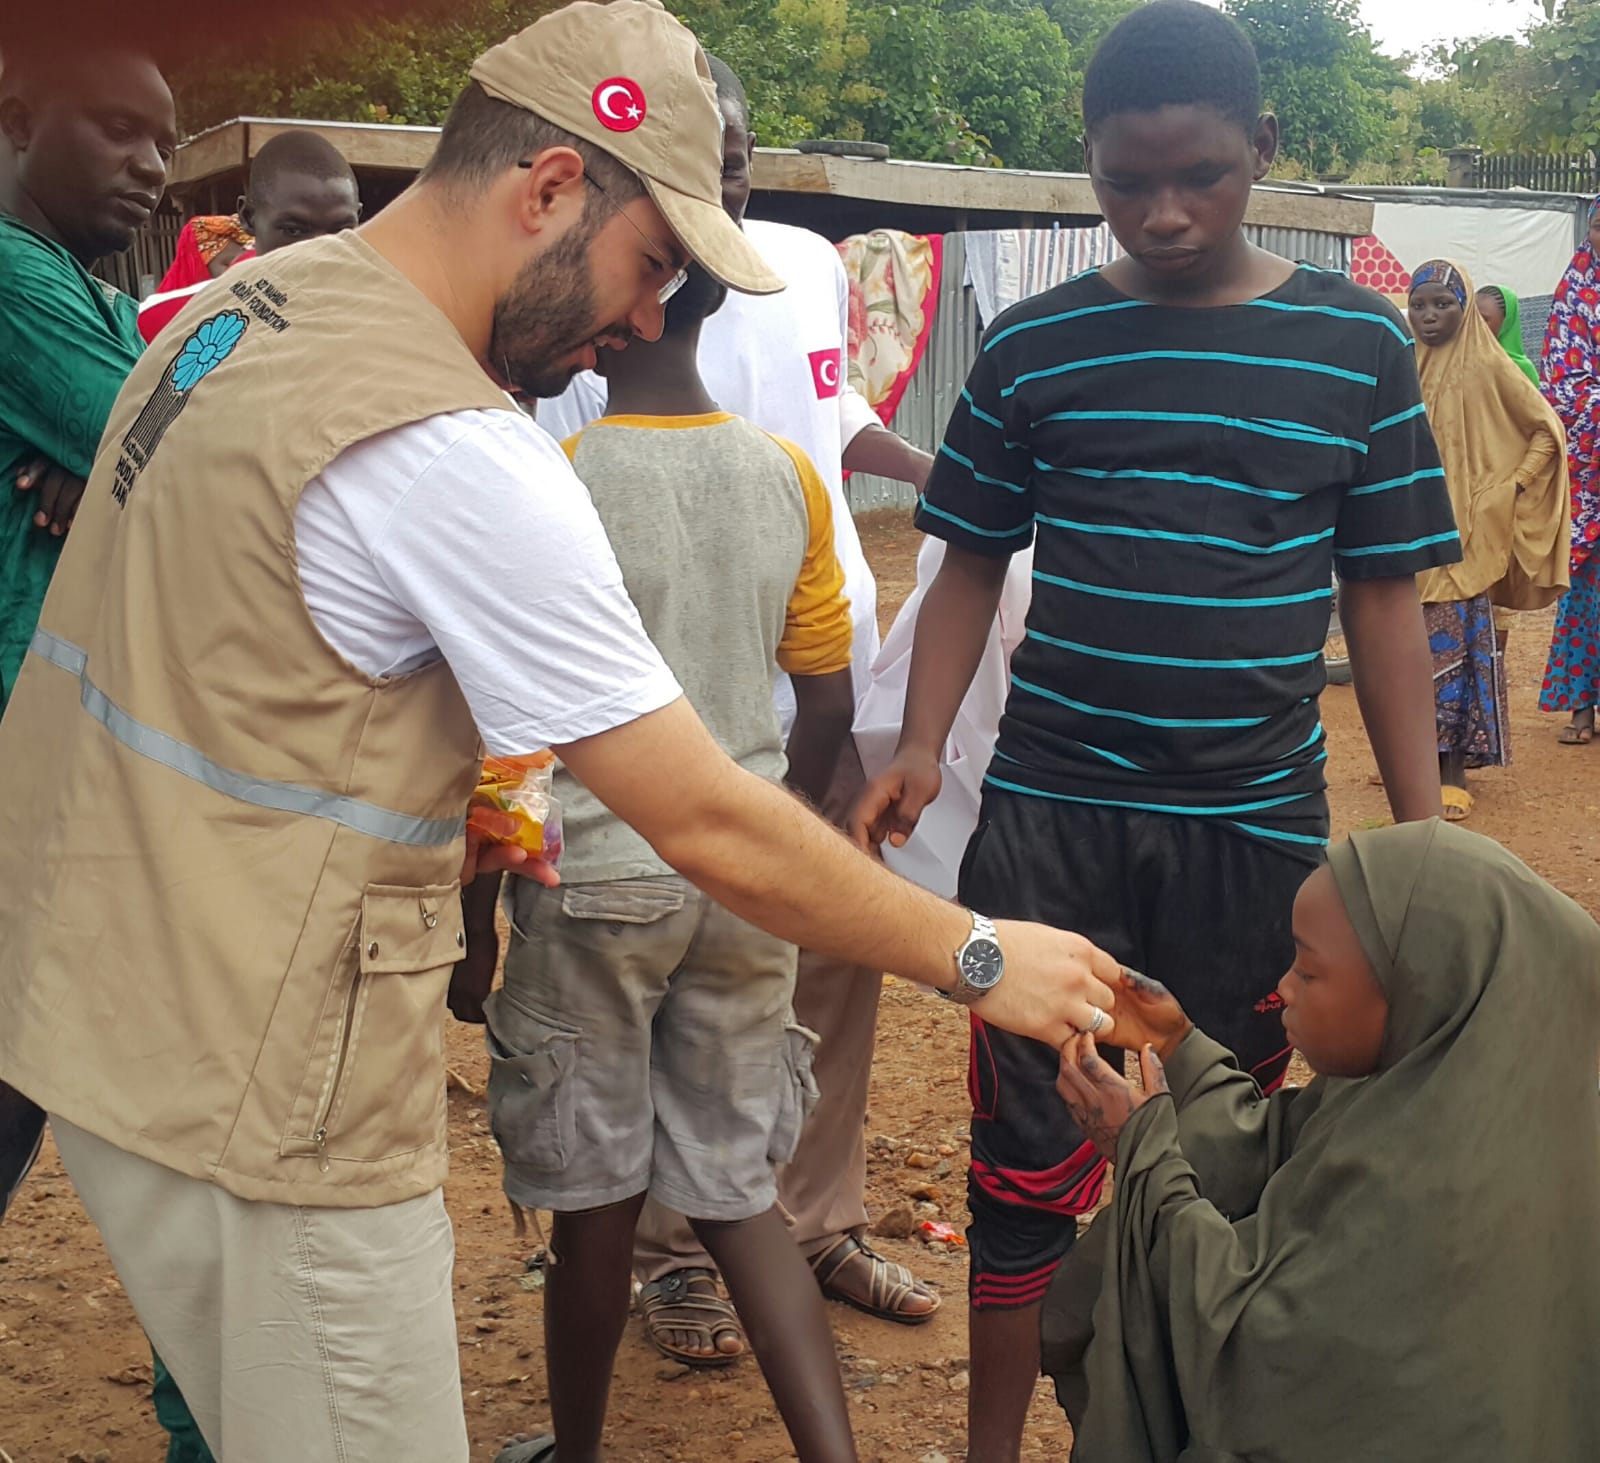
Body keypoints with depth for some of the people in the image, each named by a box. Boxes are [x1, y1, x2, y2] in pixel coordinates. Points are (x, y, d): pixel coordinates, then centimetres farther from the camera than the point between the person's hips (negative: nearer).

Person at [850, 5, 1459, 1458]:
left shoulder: (1357, 344, 1)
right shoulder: (1033, 345, 2)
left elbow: (1383, 599, 4)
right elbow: (973, 564, 8)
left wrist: (1423, 834, 0)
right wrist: (920, 749, -6)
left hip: (1257, 826, 0)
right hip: (1049, 816, 0)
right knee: (1028, 1145, 5)